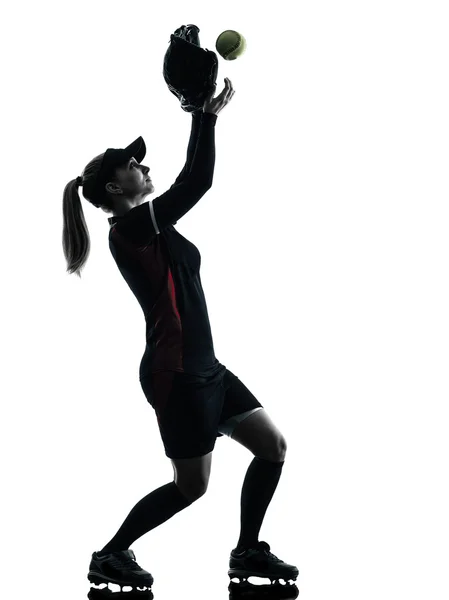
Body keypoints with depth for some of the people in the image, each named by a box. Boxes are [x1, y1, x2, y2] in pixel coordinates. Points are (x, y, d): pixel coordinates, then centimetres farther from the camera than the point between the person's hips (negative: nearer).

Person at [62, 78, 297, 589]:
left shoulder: (144, 228, 12)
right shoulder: (130, 228, -15)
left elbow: (192, 179, 21)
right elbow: (199, 180, -20)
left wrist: (208, 114, 18)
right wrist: (206, 114, -11)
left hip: (200, 367, 10)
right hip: (175, 373, -10)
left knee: (273, 446, 10)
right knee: (191, 486, 0)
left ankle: (247, 550, 20)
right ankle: (110, 556, 14)